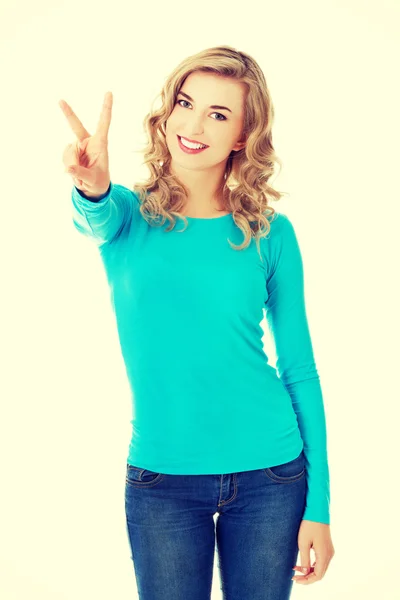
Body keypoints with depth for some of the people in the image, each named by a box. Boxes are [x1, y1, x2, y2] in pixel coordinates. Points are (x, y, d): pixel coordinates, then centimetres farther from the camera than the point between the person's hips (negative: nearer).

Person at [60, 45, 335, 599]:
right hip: (161, 478, 0)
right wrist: (92, 189, -50)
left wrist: (319, 506, -2)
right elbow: (98, 219, -26)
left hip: (269, 476, 1)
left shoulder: (271, 234, -2)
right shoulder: (129, 215, -2)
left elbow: (300, 370, 0)